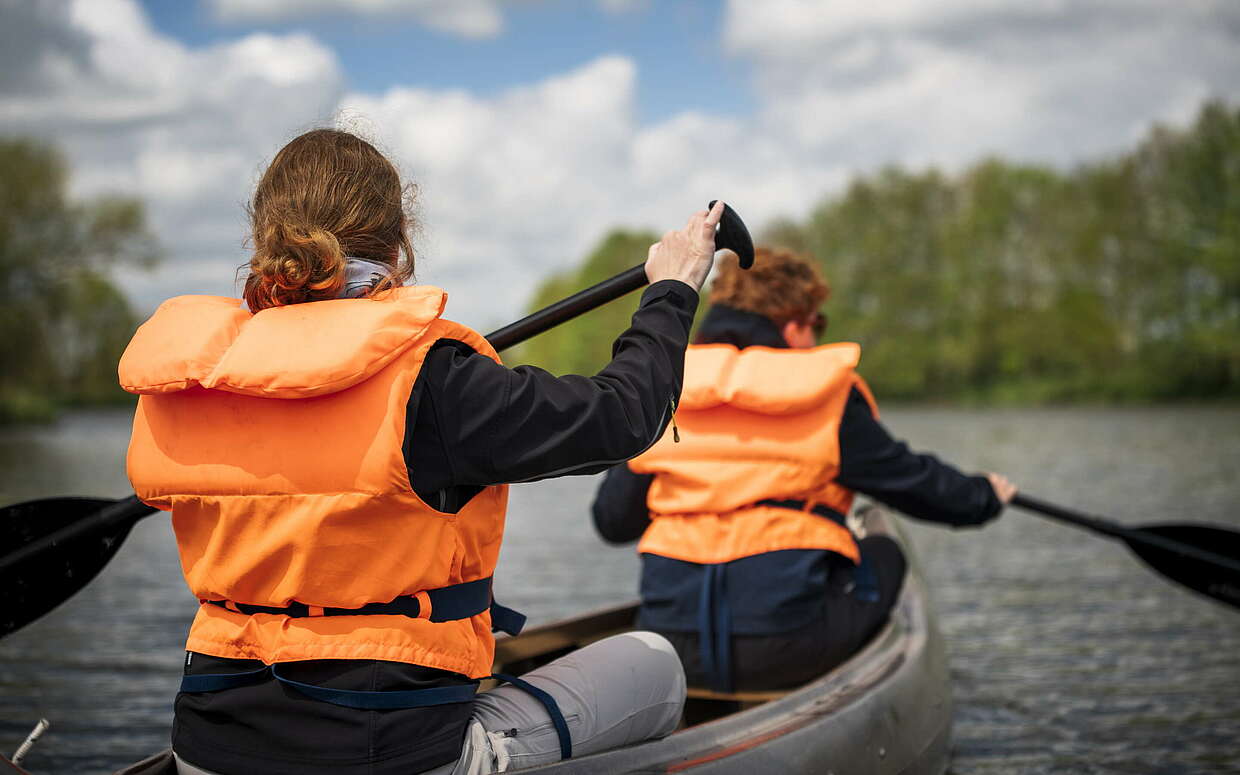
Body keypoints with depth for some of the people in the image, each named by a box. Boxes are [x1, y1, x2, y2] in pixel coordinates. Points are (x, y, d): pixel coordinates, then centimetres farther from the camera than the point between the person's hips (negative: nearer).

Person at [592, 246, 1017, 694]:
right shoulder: (825, 394, -2)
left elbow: (611, 521, 10)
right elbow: (910, 480, 10)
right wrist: (983, 497, 30)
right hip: (785, 651, -3)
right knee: (883, 555, 23)